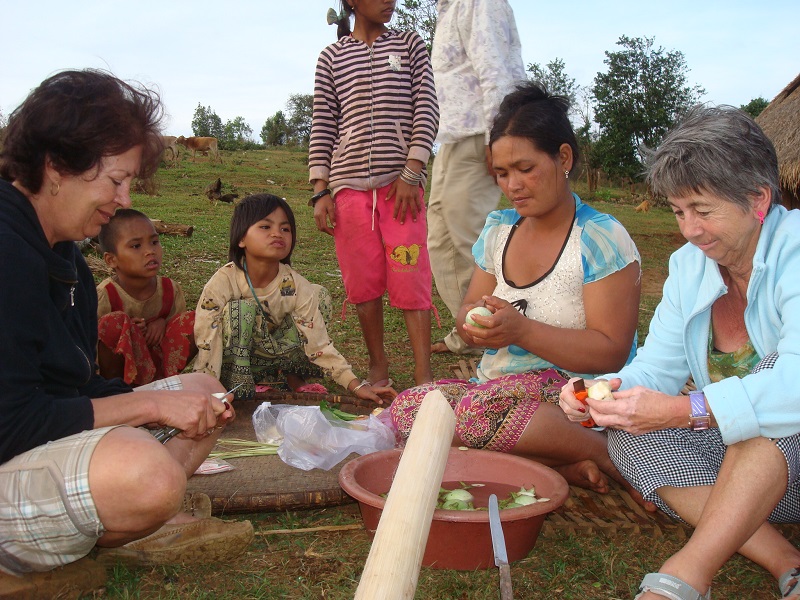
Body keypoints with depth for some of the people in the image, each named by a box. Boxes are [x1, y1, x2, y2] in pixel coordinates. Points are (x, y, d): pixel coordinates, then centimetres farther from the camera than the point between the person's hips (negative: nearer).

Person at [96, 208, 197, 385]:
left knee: (192, 320, -13)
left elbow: (181, 334, 8)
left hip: (154, 363, 4)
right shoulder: (104, 296, -18)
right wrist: (127, 331, -26)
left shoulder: (171, 290, -5)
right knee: (115, 322, -30)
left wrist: (163, 323, -14)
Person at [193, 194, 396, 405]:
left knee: (318, 295, -11)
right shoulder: (222, 283, -24)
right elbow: (206, 345, -25)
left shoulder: (295, 286, -17)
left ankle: (293, 377, 4)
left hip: (270, 357, 4)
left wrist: (357, 386, -26)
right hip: (231, 363, -3)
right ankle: (238, 390, -19)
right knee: (239, 309, -32)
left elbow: (319, 344, -17)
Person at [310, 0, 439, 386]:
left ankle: (423, 375, -3)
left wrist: (412, 174, -8)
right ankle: (378, 365, 20)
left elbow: (427, 110, 3)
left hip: (401, 182, -1)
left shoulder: (410, 45, 11)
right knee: (363, 282, 5)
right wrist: (321, 191, -1)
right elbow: (321, 126, 8)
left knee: (410, 279, -6)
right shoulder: (331, 57, 12)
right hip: (349, 185, 1)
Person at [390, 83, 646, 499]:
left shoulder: (601, 239, -9)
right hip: (498, 391, 7)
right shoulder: (498, 230, 11)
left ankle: (613, 459, -12)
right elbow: (470, 307, 14)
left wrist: (522, 331, -26)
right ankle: (563, 466, -17)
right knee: (407, 409, -21)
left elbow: (611, 352, -14)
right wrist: (473, 322, -12)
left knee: (478, 410, -36)